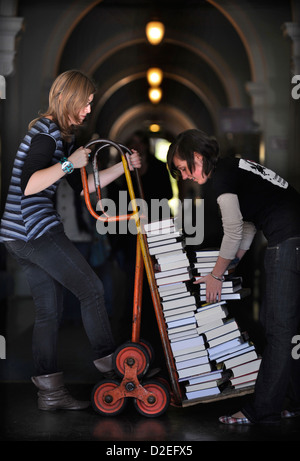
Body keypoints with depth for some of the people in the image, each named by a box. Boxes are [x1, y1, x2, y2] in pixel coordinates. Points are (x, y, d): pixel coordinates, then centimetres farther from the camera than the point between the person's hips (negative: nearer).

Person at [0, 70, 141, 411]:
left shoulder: (58, 134, 20)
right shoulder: (45, 133, -12)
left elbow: (82, 187, 20)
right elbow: (28, 185, -24)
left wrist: (123, 167, 14)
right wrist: (69, 163, -23)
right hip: (37, 230, -10)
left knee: (49, 311, 9)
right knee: (90, 288, -1)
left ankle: (50, 392, 13)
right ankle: (108, 360, 14)